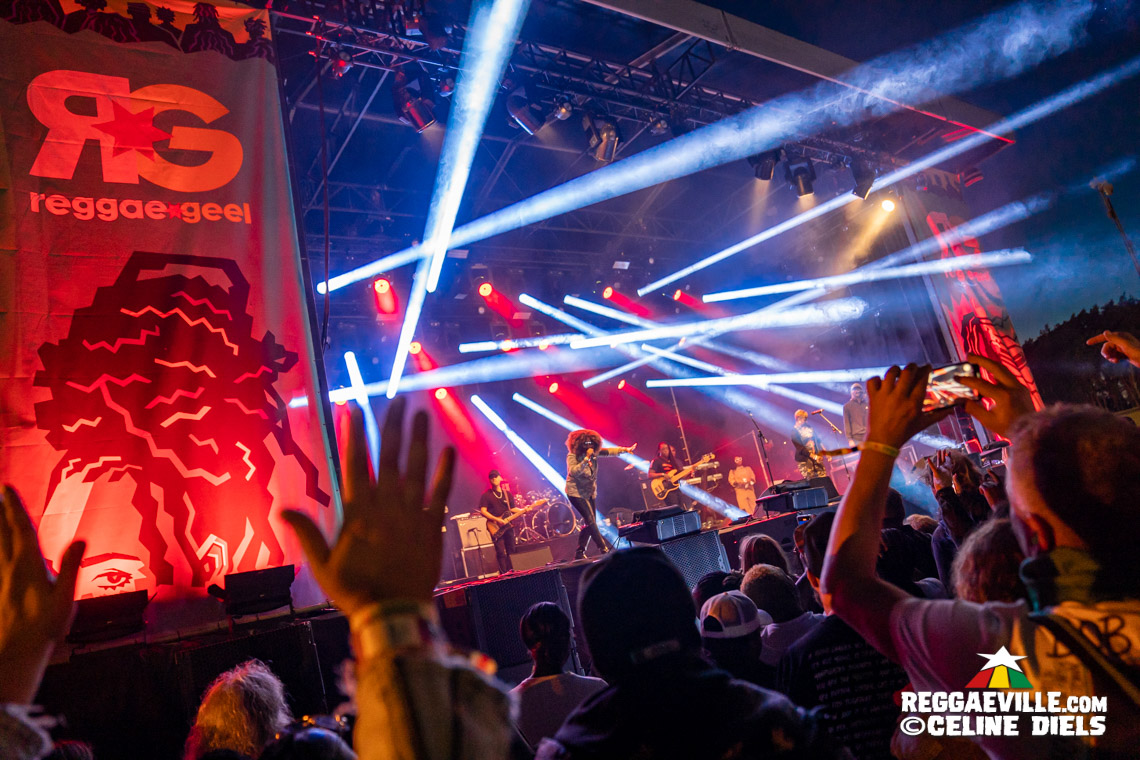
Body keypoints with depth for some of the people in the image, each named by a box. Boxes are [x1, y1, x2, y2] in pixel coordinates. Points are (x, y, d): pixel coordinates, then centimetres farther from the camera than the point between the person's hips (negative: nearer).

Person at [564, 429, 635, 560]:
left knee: (590, 523, 6)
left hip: (590, 493, 7)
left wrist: (625, 449, -6)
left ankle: (580, 553, 15)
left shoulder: (594, 452, 1)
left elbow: (608, 451, 1)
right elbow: (574, 472, -31)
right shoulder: (572, 456, -17)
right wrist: (586, 458, -36)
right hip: (576, 493, -7)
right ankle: (604, 549, -10)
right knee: (590, 520, -16)